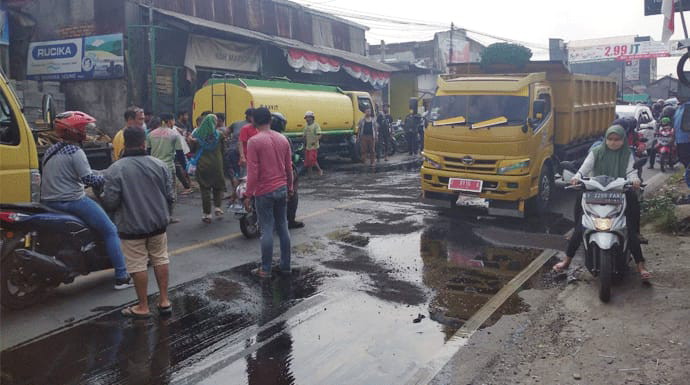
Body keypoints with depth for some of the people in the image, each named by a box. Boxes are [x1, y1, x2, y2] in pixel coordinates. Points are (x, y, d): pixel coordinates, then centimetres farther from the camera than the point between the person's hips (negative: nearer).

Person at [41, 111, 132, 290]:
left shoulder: (51, 150, 13)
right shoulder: (75, 152, -14)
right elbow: (88, 178, -21)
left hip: (48, 201, 9)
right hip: (72, 201, -9)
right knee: (110, 231, -2)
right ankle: (121, 277, -5)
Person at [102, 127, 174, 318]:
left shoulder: (115, 169, -15)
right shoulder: (160, 165, -5)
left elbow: (110, 203, -15)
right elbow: (169, 196, -2)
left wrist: (102, 198, 8)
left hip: (132, 226, -3)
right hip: (158, 223, 3)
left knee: (138, 265, 7)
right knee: (160, 260, 17)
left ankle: (143, 307, 18)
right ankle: (164, 301, 22)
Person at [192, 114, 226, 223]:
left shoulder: (197, 134, -3)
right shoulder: (218, 134, -5)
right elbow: (222, 150, 0)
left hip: (202, 166, 1)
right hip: (216, 165, 0)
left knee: (205, 189, 6)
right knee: (218, 186, 17)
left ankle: (207, 214, 7)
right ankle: (217, 207, 1)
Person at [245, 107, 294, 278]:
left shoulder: (254, 141, -12)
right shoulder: (282, 139, 5)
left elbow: (252, 171, -14)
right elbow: (289, 167, 10)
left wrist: (248, 194, -8)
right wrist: (290, 187, 21)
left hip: (264, 192, -5)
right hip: (282, 189, 5)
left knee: (267, 230, 0)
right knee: (283, 227, 12)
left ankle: (265, 269, 7)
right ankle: (285, 266, 19)